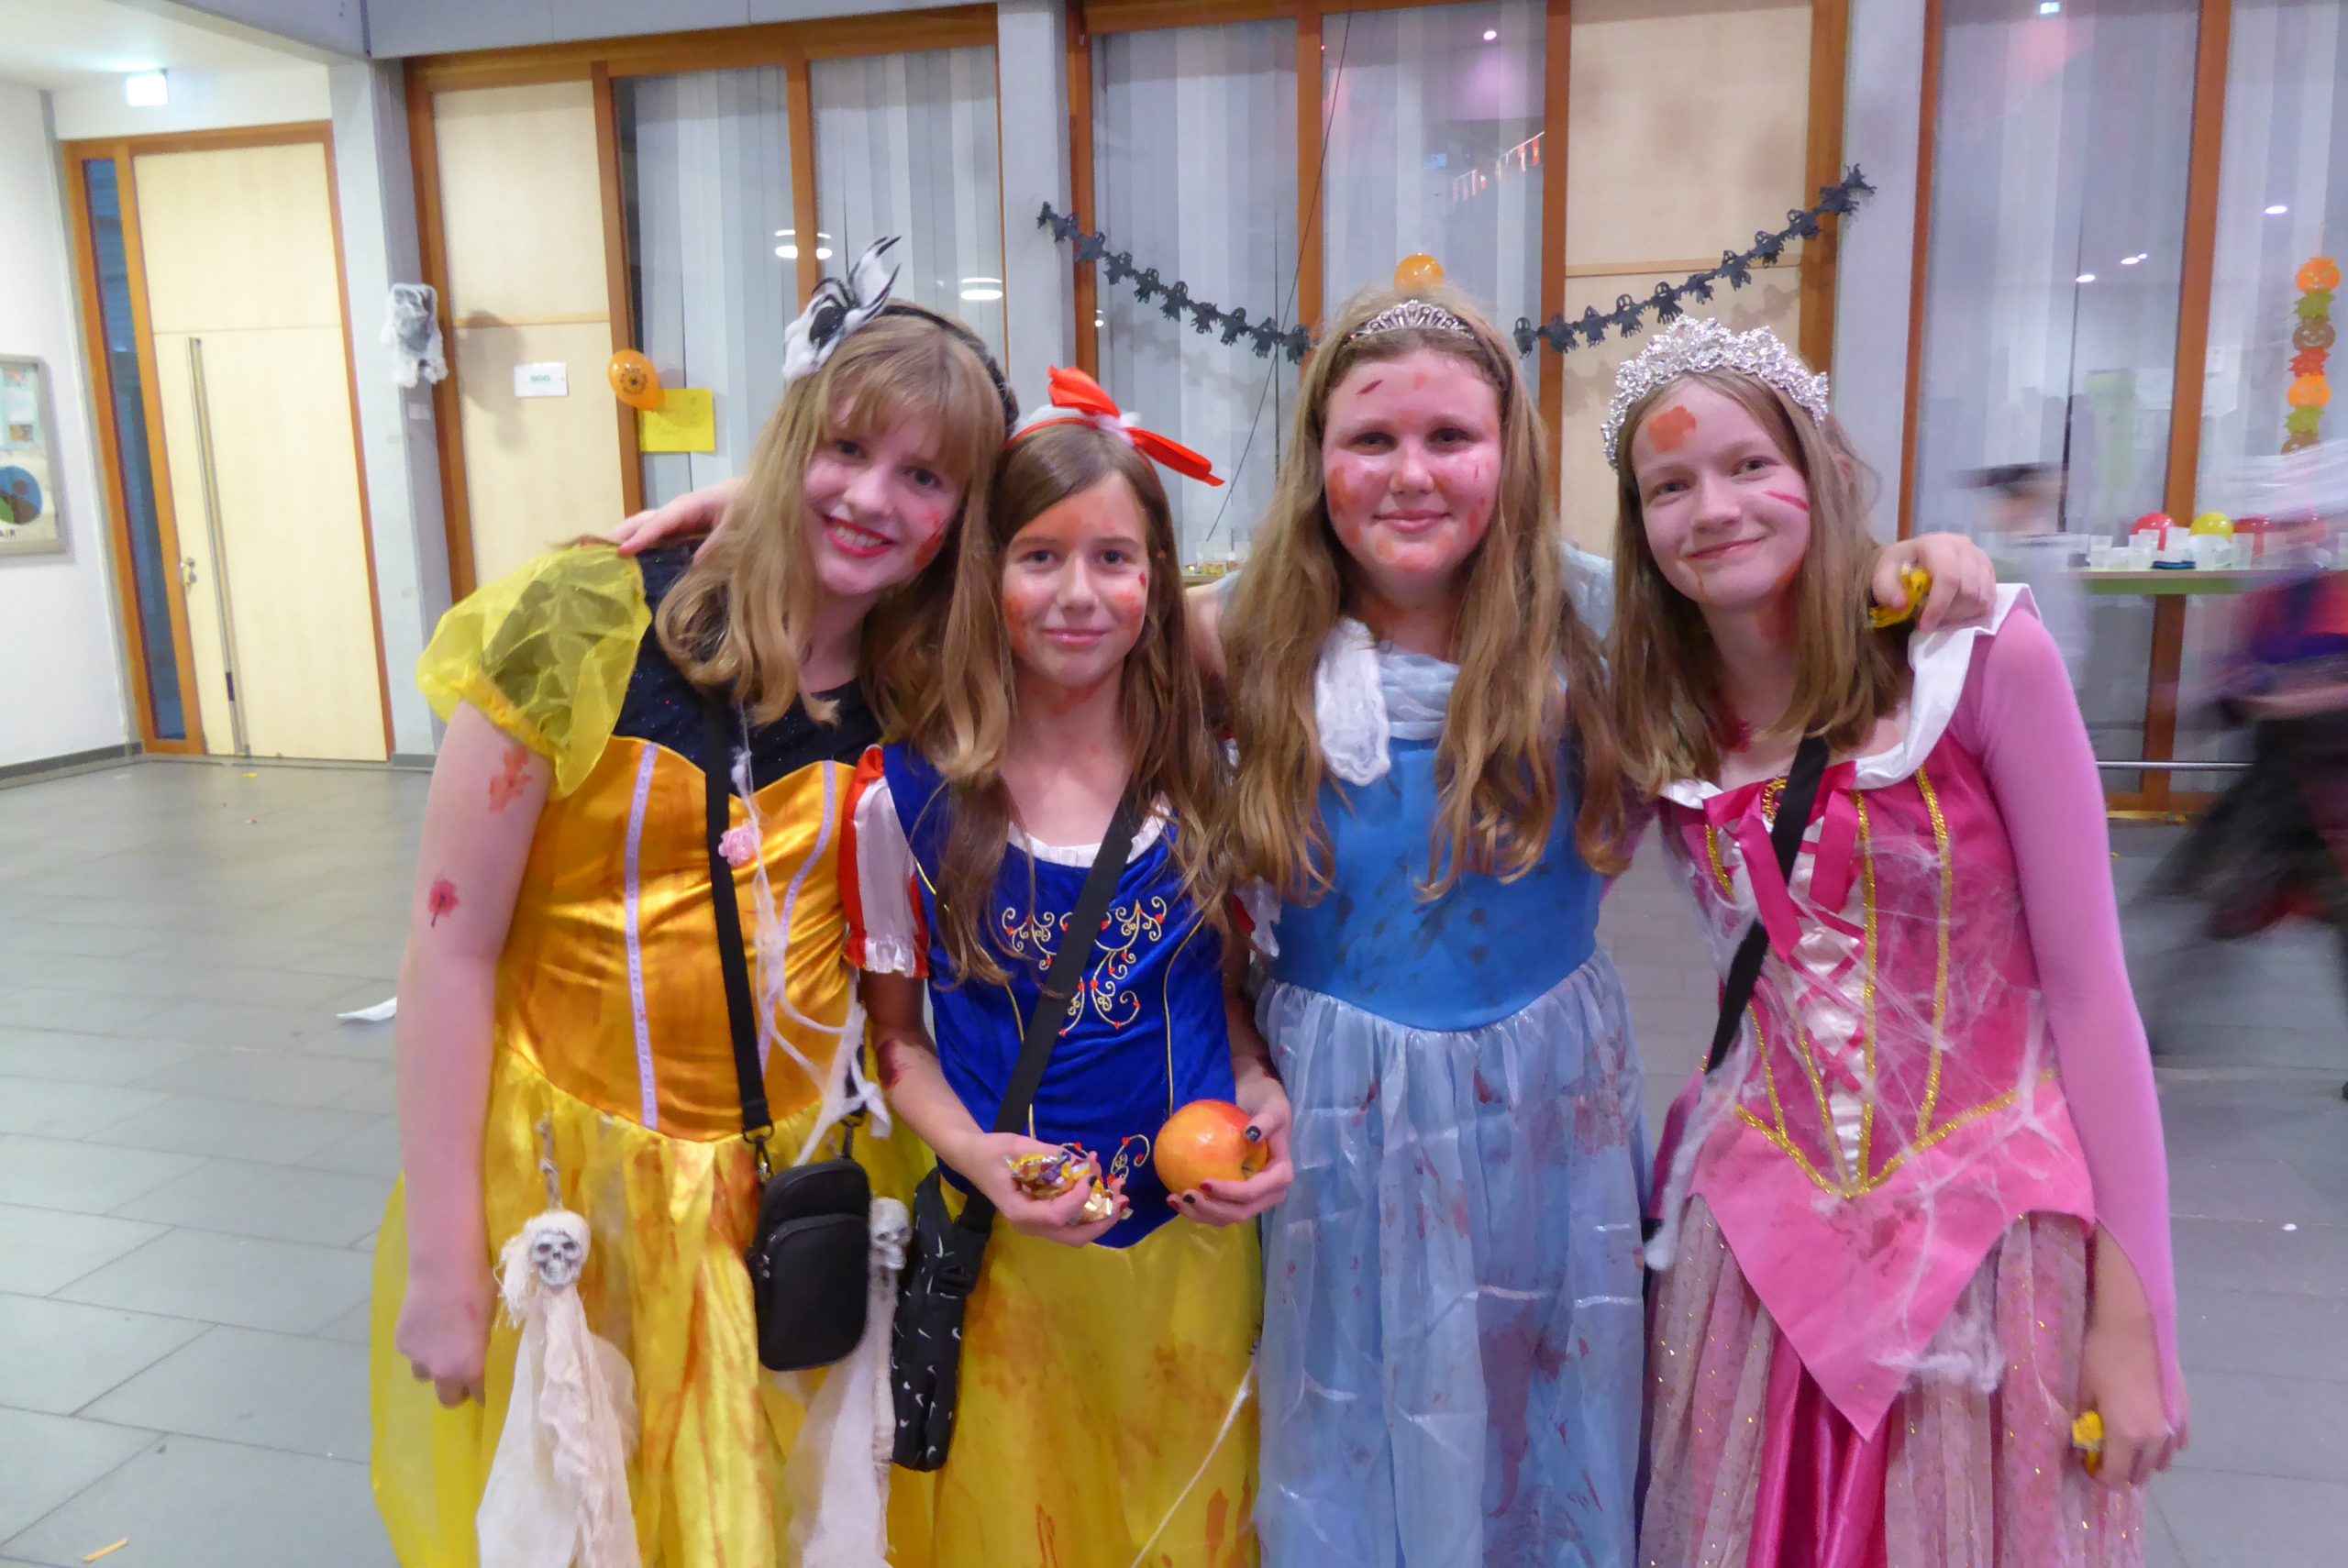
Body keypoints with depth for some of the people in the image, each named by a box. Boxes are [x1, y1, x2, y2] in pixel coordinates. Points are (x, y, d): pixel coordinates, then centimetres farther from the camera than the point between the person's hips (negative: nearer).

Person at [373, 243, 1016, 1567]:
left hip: (791, 1192, 3)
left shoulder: (926, 702, -4)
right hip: (566, 1172, -2)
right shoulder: (593, 624, -14)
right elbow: (451, 948, -11)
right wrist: (440, 1264, -9)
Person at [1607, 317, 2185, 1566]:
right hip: (1762, 1216, 3)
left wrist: (2133, 1312, -10)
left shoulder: (1980, 655, -13)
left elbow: (2087, 984, -11)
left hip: (1988, 1214, -3)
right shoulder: (1659, 720, -2)